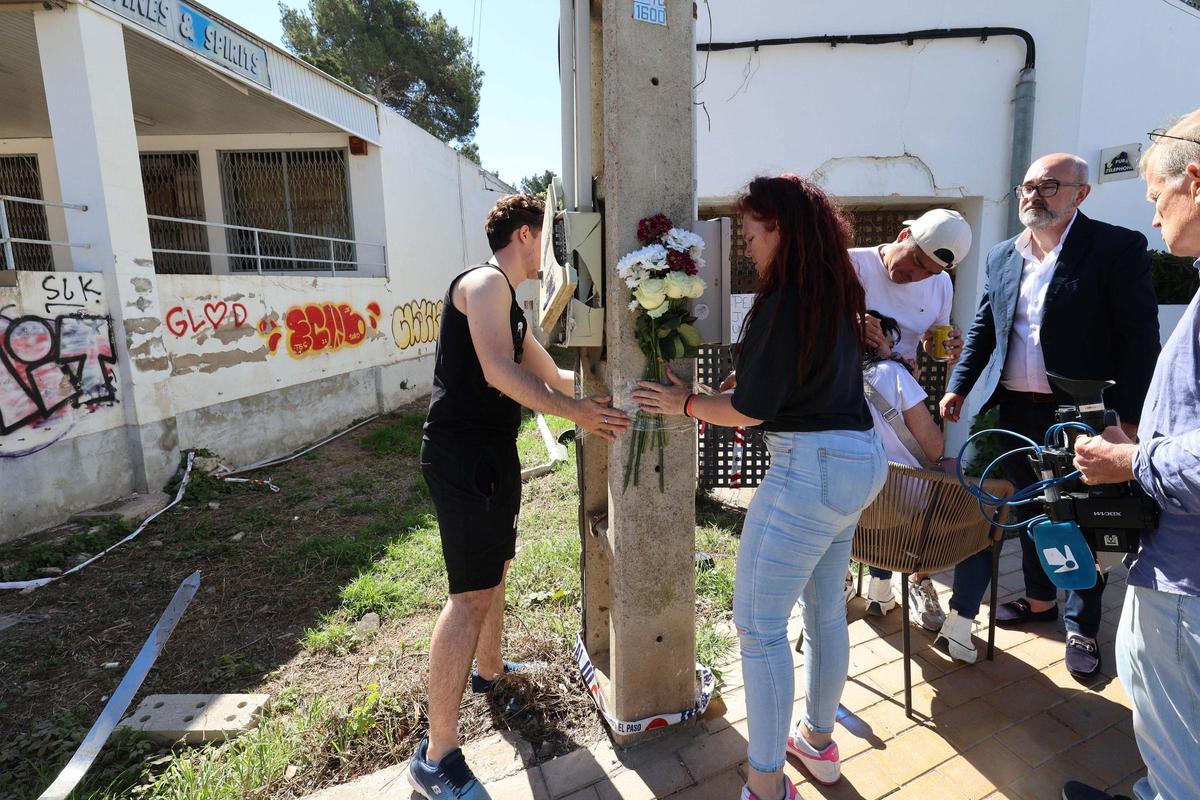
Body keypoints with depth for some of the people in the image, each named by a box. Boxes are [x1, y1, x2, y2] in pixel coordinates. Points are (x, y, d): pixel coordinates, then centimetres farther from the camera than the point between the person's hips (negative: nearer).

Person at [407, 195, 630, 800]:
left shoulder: (510, 307, 22)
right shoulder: (485, 282, -10)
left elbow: (553, 377, 26)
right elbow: (498, 372, -22)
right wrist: (577, 412, -21)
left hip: (493, 451, 11)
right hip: (462, 452, -11)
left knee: (496, 567, 23)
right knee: (473, 594, -10)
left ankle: (489, 670, 46)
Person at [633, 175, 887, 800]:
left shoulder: (785, 302, -17)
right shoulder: (837, 293, 10)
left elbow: (750, 408, -15)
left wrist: (685, 403, -1)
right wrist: (723, 398, 18)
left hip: (811, 467, -10)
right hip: (860, 459, 10)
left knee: (758, 625, 1)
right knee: (825, 607, 22)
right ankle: (818, 740, 41)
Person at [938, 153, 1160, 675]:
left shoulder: (1118, 248, -7)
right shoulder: (1002, 256, 8)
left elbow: (1139, 337, -10)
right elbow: (983, 328, 12)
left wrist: (1129, 416, -14)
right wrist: (958, 387, 2)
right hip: (1016, 411, 5)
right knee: (1030, 512, 17)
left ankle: (1082, 628, 24)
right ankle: (1040, 599, 36)